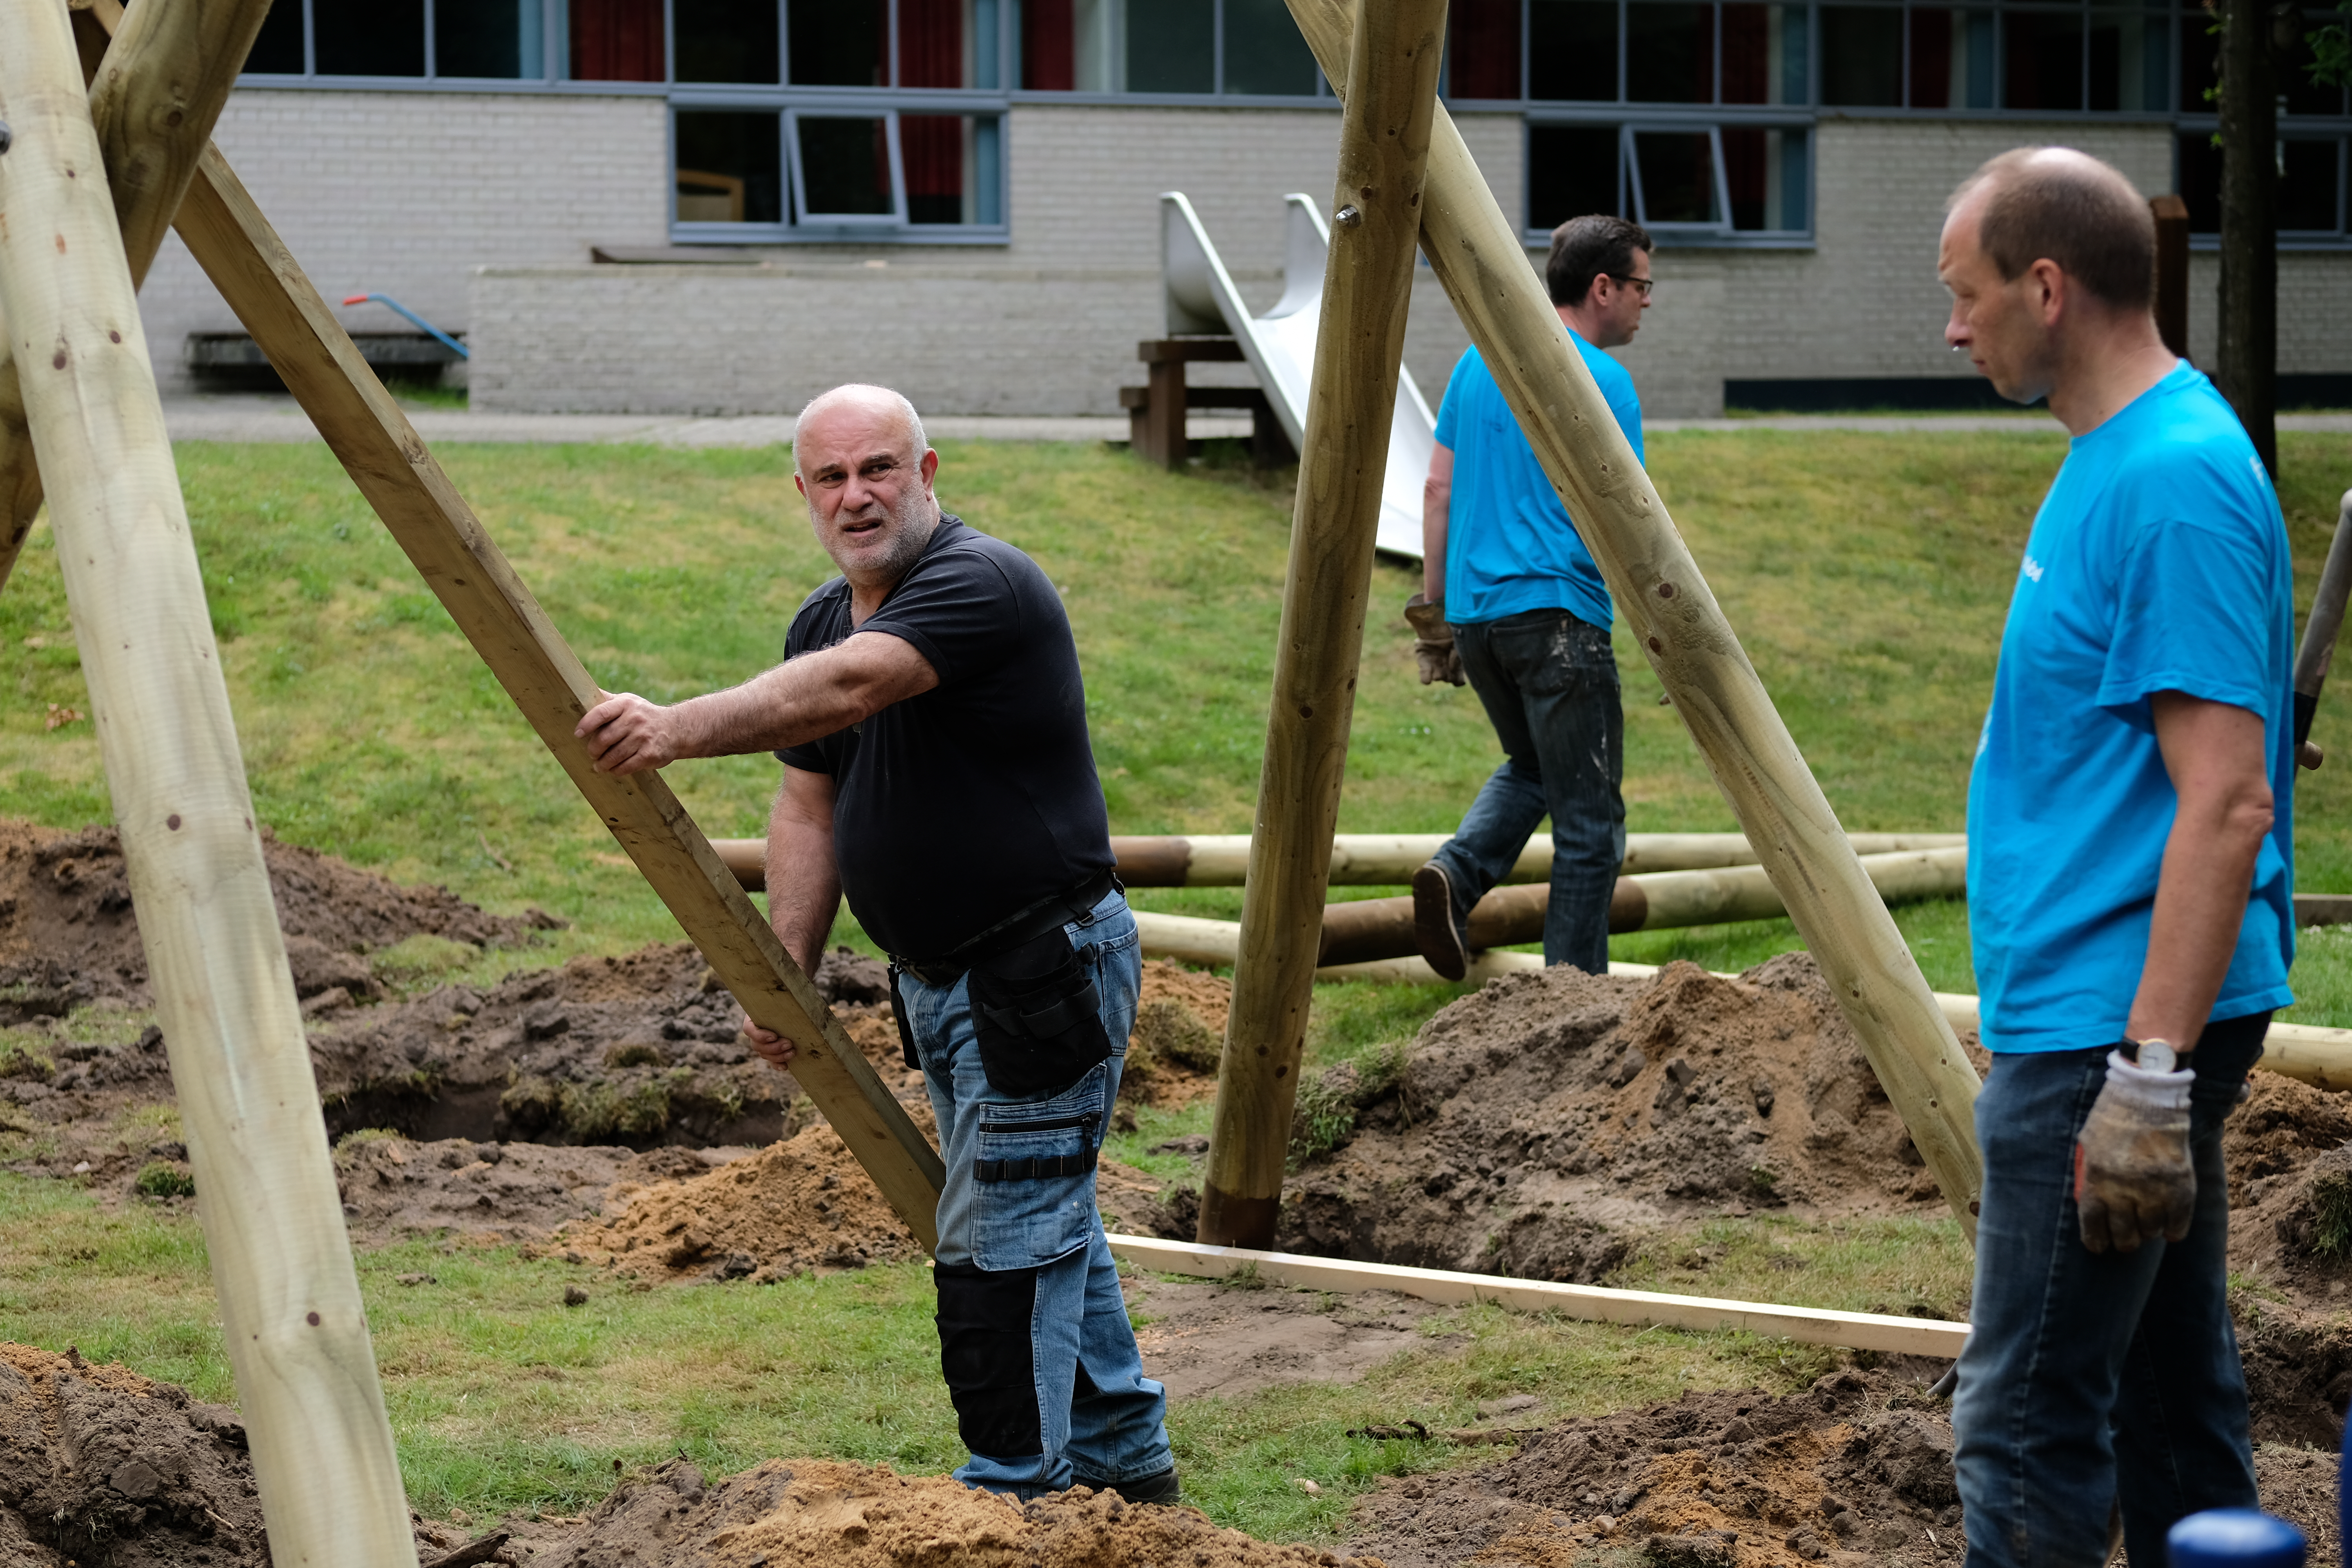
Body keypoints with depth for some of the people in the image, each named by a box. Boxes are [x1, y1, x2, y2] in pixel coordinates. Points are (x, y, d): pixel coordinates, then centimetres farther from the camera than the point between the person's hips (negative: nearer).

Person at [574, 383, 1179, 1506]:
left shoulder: (982, 585, -21)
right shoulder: (826, 619, 8)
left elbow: (846, 689, -38)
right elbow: (809, 804, 13)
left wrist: (678, 730, -48)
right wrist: (786, 973, 3)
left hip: (1043, 975, -10)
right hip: (938, 981, 10)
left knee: (1003, 1242, -9)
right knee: (1047, 1219, 20)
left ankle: (1015, 1499, -1)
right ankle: (1121, 1457, 34)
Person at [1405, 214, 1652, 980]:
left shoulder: (1479, 361, 13)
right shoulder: (1599, 379, -8)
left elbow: (1438, 490, 15)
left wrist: (1433, 609, 19)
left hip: (1473, 609, 7)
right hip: (1557, 614, -7)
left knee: (1530, 766, 26)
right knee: (1590, 818, 2)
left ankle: (1457, 873, 1)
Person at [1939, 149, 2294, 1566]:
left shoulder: (2177, 481, -18)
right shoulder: (2119, 458, 14)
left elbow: (2226, 804, -24)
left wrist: (2150, 1075, -26)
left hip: (2112, 1022, -11)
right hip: (2130, 1017, 11)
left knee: (2030, 1419, -7)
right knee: (2173, 1384, 15)